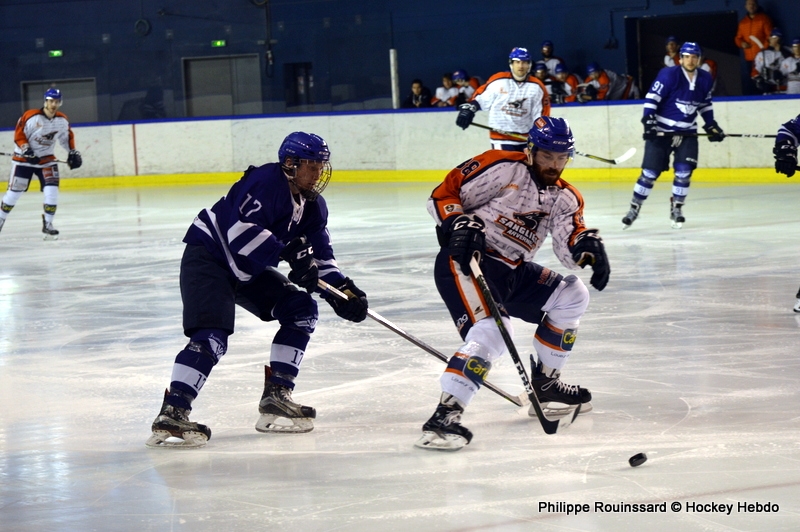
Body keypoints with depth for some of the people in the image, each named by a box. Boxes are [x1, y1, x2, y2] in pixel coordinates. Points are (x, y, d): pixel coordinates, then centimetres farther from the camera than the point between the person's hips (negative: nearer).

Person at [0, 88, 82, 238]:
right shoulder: (30, 117, -20)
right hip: (24, 158, -3)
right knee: (15, 191, -1)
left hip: (47, 159, 3)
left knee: (51, 190, -12)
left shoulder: (62, 120, -4)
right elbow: (18, 135, -15)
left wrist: (73, 152, 6)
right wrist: (26, 150, -27)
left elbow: (67, 136, 13)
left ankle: (47, 224, 1)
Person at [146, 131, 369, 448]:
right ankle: (171, 415, -30)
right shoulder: (267, 182, -22)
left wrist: (343, 290, -6)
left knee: (302, 309, 3)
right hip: (207, 256, -9)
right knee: (212, 335, -25)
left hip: (246, 268, 9)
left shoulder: (312, 205, 5)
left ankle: (275, 398, 5)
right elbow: (241, 230, -34)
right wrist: (289, 251, -35)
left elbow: (320, 256, 8)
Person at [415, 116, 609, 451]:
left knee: (572, 297, 16)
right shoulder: (503, 168, -10)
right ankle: (444, 416, -35)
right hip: (465, 261, -9)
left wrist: (586, 245, -27)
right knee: (491, 332, -29)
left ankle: (545, 384, 27)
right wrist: (460, 224, -27)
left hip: (512, 272, 9)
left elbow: (569, 246, -5)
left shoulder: (565, 198, 11)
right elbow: (444, 195, -11)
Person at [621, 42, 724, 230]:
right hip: (661, 130, -4)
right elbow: (651, 98, -15)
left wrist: (712, 126, 15)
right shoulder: (669, 75, -15)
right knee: (650, 172, -3)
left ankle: (676, 209, 8)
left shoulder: (705, 79, 3)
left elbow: (705, 105, 18)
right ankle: (634, 208, 10)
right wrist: (648, 121, -23)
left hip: (687, 132, 4)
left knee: (684, 171, -8)